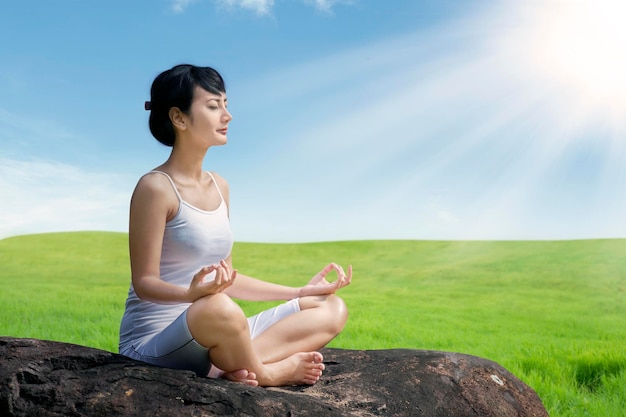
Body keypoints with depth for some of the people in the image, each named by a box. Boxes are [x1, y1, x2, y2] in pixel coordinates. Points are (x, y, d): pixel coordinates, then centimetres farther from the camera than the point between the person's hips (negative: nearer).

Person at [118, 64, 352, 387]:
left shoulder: (219, 187, 10)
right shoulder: (155, 187, -12)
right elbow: (145, 282, -13)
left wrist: (302, 291, 12)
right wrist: (192, 293, -35)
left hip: (211, 337, 8)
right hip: (154, 341, -8)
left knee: (332, 310, 0)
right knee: (218, 309, -42)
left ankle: (227, 366, -19)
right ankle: (262, 374, -11)